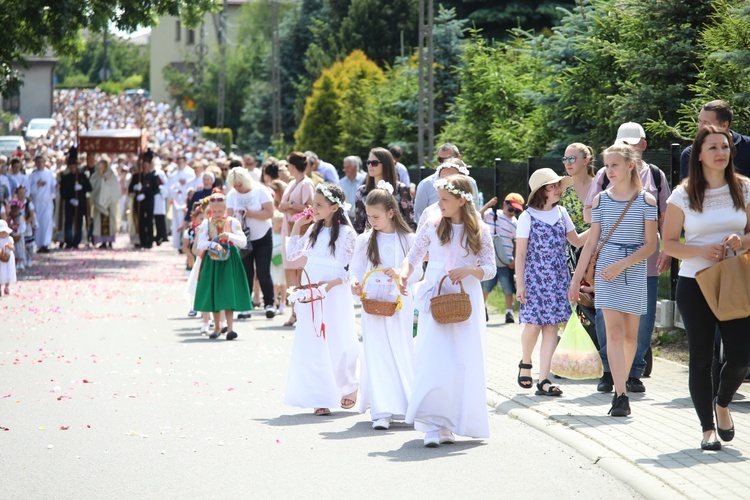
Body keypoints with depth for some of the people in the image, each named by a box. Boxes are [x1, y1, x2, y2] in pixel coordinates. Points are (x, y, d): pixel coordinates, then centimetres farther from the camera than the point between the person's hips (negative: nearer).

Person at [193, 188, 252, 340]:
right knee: (214, 294, 6)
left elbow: (243, 242, -6)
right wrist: (213, 244, -26)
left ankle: (230, 327, -13)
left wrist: (230, 236, -22)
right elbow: (200, 245, -8)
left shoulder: (233, 222, 1)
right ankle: (217, 328, 17)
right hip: (212, 263, 1)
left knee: (228, 294, -10)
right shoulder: (206, 224, 2)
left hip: (229, 262, -1)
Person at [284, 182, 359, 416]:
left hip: (335, 295, -5)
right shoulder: (314, 230, 9)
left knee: (337, 343, 4)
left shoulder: (346, 233, -8)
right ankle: (322, 398, 5)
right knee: (314, 345, 1)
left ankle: (348, 389, 26)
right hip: (311, 297, 5)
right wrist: (296, 227, 8)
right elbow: (292, 255, 16)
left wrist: (331, 283, -22)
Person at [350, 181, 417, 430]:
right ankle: (381, 411, -6)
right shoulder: (365, 240, 4)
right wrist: (356, 284, -12)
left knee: (401, 352, 3)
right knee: (377, 355, -5)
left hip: (400, 303, -1)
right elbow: (356, 269, 9)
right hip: (373, 303, 1)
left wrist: (399, 274, -20)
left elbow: (417, 273, 0)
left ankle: (403, 406, 17)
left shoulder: (407, 239, 0)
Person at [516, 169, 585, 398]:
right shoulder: (527, 217, -5)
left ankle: (543, 381, -1)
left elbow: (577, 241, 16)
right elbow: (520, 254, -5)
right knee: (533, 324, -7)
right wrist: (520, 285, -9)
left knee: (551, 326, -2)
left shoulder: (561, 213, 8)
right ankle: (525, 363, 25)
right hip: (534, 278, -4)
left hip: (558, 278, 4)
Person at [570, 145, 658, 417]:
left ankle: (623, 382, 26)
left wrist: (621, 265, -15)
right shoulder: (601, 200, 6)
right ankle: (621, 395, -14)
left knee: (630, 334, 7)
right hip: (606, 272, 0)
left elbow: (651, 244, -4)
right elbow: (591, 243, 9)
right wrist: (576, 279, 5)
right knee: (614, 331, -9)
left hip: (635, 272, 0)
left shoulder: (646, 200, 0)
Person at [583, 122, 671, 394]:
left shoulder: (655, 176, 9)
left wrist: (667, 251, 2)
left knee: (643, 319, 1)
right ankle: (609, 370, 12)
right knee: (606, 316, -1)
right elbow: (588, 213, 9)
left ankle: (634, 372, 11)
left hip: (646, 258, 0)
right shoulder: (604, 175, 7)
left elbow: (666, 217, 11)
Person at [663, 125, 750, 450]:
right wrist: (701, 251, -16)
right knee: (701, 359, 4)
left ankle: (722, 403, 26)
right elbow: (669, 243, 1)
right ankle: (708, 428, 16)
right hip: (694, 284, -1)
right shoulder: (684, 194, -2)